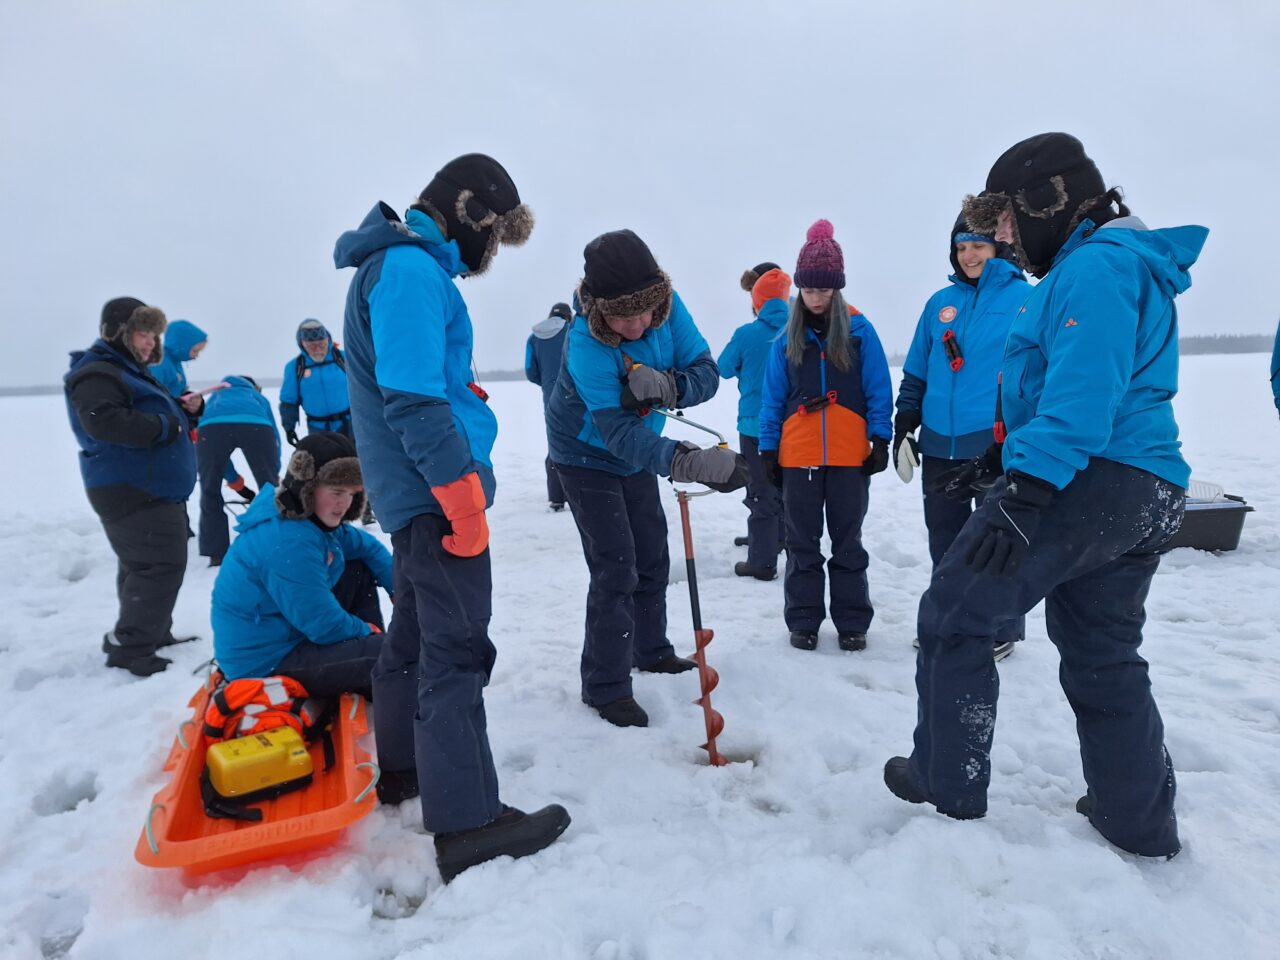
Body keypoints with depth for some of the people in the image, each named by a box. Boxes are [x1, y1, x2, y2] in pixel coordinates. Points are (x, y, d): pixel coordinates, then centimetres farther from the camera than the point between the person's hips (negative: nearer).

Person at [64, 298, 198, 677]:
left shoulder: (129, 371, 22)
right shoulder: (97, 374, -13)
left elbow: (146, 417, 33)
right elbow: (105, 422, -30)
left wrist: (181, 414, 11)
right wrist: (164, 427, -21)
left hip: (152, 489, 11)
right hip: (132, 491, -11)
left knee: (145, 566, 17)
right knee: (162, 565, -14)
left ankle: (154, 634, 28)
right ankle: (128, 647, -6)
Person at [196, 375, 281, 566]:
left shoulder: (215, 397, 45)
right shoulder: (259, 397, 43)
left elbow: (217, 452, 40)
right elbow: (274, 436, 34)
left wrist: (237, 484, 46)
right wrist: (275, 475, 47)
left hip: (212, 424, 1)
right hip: (256, 424, -1)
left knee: (210, 491, 16)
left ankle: (216, 554, 15)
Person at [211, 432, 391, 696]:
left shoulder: (314, 518, 1)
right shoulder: (289, 544, -28)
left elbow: (367, 547, 13)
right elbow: (324, 626, -24)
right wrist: (369, 631, -6)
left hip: (285, 633, 11)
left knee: (360, 571, 14)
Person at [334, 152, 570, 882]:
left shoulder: (404, 264, 18)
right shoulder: (414, 268, -15)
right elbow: (413, 401, -24)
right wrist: (464, 497, -21)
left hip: (414, 494, 10)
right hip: (434, 493, -10)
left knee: (416, 634, 19)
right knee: (457, 649, -6)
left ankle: (404, 769, 35)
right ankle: (468, 823, 2)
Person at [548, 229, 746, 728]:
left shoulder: (668, 307, -19)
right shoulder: (585, 344, -35)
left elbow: (707, 373, -19)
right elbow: (617, 430, -42)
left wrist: (667, 385, -41)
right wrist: (688, 461, -56)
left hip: (637, 454, 6)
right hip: (588, 456, -6)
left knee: (652, 556, 16)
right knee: (615, 566, -12)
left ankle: (651, 649, 37)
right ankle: (606, 687, 2)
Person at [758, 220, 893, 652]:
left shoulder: (859, 330, -1)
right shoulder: (787, 336, 4)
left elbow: (878, 389, 0)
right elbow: (772, 396, 6)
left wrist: (880, 440, -6)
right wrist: (767, 449, 3)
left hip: (850, 455, -1)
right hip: (798, 455, 2)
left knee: (848, 541, 10)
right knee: (802, 542, 9)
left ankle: (852, 622, 22)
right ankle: (803, 621, 21)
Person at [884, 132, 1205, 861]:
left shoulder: (1094, 265, -11)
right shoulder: (1125, 264, 22)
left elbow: (1082, 391, -24)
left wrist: (1026, 492, -30)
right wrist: (1016, 451, 29)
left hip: (1086, 482, -11)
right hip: (1147, 496, 11)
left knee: (953, 616, -2)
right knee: (1104, 659, 18)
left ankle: (948, 785, 8)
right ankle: (1140, 820, 28)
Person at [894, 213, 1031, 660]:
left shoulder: (1026, 298, -4)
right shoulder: (941, 302, 10)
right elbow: (915, 372, 13)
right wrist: (903, 427, 9)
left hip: (998, 446, -5)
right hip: (940, 446, 5)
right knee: (944, 542, 14)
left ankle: (999, 630, 22)